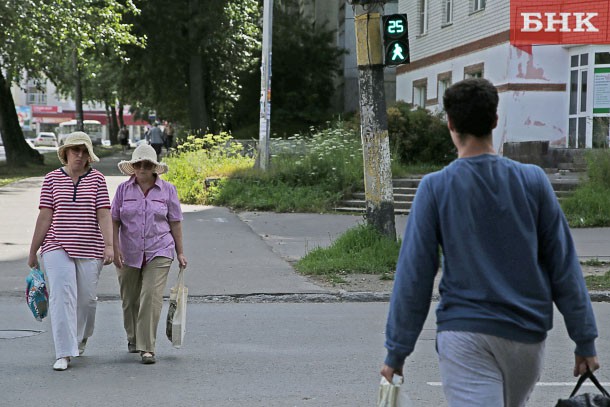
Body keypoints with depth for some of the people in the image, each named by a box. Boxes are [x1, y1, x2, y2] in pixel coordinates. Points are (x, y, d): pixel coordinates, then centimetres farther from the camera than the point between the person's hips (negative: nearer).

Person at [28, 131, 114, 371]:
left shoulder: (97, 179, 3)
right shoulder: (52, 179, 3)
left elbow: (104, 215, -4)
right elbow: (45, 217, 3)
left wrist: (109, 246, -15)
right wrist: (33, 252, 3)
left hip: (89, 249, 1)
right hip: (57, 249, -1)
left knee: (86, 298, 9)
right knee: (61, 297, -12)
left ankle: (81, 337, 39)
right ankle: (64, 354, -10)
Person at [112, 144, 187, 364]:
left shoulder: (167, 190, 2)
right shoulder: (124, 189, 3)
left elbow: (175, 222, 5)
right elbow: (114, 221, 3)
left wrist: (180, 253, 5)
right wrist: (116, 249, -7)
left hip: (158, 252, -2)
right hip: (129, 254, 2)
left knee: (151, 297, -14)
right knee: (130, 300, 12)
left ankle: (147, 348, -11)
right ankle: (133, 338, 37)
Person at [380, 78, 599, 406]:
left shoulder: (435, 188, -6)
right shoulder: (533, 181, -1)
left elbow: (414, 275, -5)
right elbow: (564, 265, 1)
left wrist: (396, 352, 2)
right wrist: (585, 341, 7)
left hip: (463, 334, -3)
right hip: (527, 336, 3)